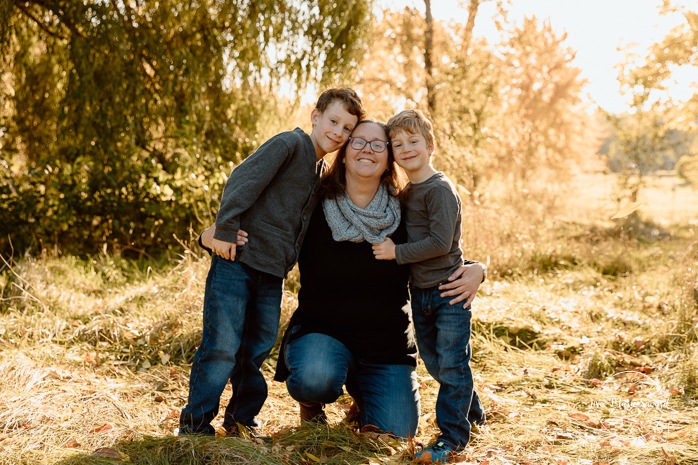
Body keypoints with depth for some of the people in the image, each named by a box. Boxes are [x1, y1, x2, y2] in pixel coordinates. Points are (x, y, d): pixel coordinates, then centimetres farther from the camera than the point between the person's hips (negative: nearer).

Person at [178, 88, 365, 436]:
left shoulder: (322, 173, 18)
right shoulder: (290, 143, -6)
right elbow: (243, 180, -16)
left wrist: (287, 263, 10)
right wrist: (225, 230, -21)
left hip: (273, 274, 8)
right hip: (237, 259, -8)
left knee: (257, 349, 12)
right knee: (222, 346, -6)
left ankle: (241, 421, 27)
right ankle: (195, 425, 7)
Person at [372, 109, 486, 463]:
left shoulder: (440, 189, -15)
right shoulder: (407, 193, 11)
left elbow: (440, 243, -22)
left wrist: (396, 252, -18)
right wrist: (391, 248, 7)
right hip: (420, 293, 9)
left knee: (451, 364, -3)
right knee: (434, 363, 16)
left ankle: (452, 436, 8)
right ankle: (472, 411, 35)